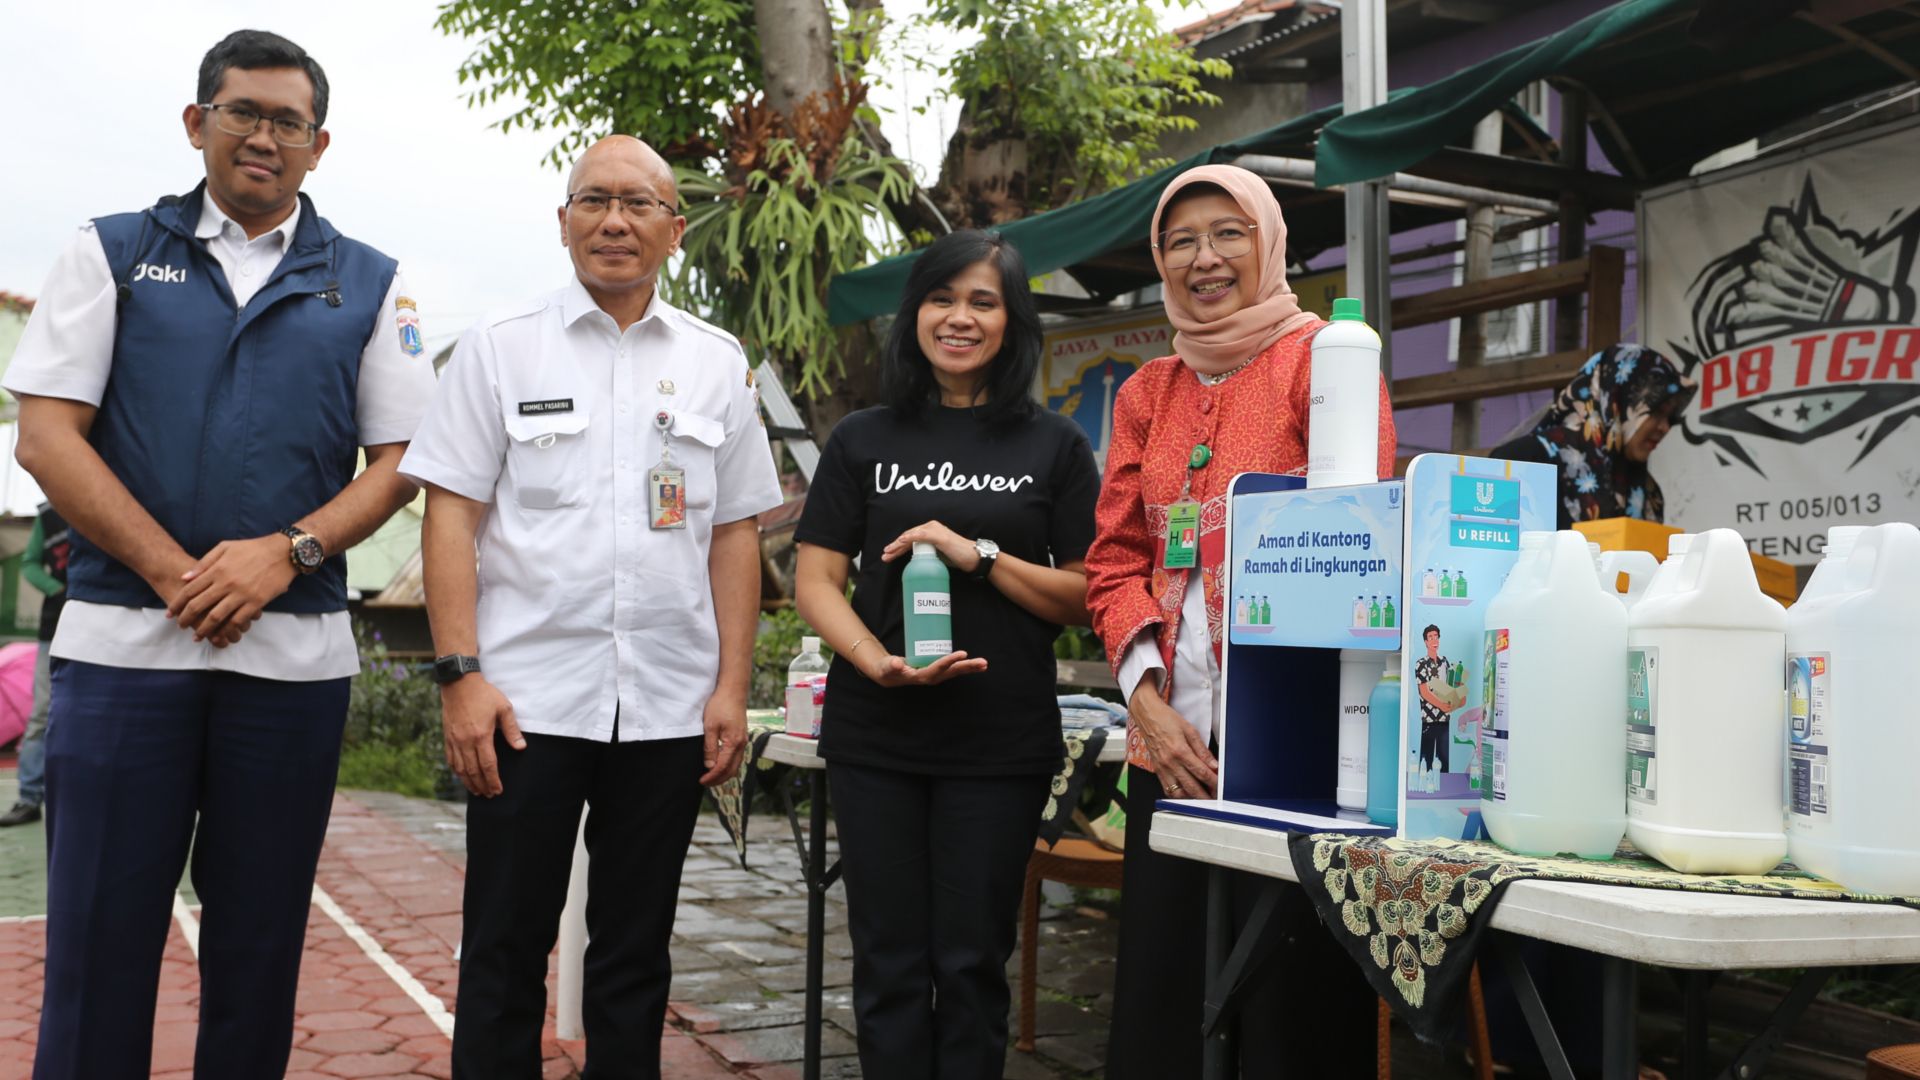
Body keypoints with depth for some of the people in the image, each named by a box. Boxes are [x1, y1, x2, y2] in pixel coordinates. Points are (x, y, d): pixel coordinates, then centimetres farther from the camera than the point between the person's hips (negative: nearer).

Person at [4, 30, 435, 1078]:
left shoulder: (369, 284, 10)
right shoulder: (112, 253, 8)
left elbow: (400, 461, 5)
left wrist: (286, 552, -12)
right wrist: (175, 572, -11)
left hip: (295, 650, 1)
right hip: (123, 637, -1)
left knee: (258, 941, 9)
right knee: (98, 937, 2)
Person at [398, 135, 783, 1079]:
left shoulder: (717, 363, 9)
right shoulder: (499, 346, 3)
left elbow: (735, 534, 9)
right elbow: (451, 514, -1)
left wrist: (732, 688, 3)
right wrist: (460, 673, -10)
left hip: (670, 708, 2)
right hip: (527, 699, -2)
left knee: (635, 957, 12)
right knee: (505, 950, 5)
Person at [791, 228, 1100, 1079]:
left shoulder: (1054, 446, 5)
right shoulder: (863, 441, 8)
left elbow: (1086, 597, 0)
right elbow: (815, 580, 2)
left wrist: (977, 554, -14)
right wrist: (879, 661, -16)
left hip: (1003, 743, -1)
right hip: (876, 735, 1)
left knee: (972, 963, 6)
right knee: (889, 963, 7)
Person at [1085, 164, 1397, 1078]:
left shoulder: (1323, 358, -1)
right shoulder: (1146, 393, 16)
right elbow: (1116, 558, 13)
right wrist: (1148, 700, -2)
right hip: (1173, 736, 5)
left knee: (1290, 1002, -1)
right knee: (1155, 988, 10)